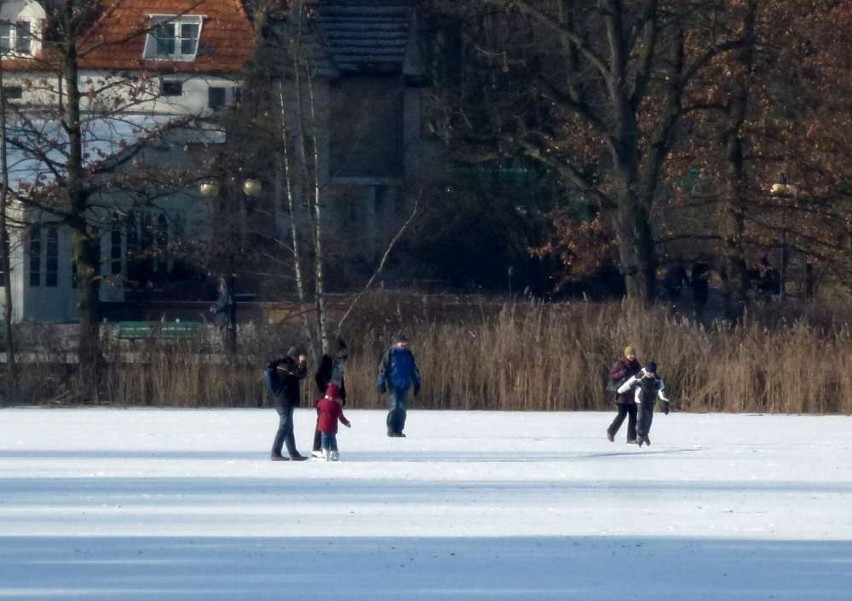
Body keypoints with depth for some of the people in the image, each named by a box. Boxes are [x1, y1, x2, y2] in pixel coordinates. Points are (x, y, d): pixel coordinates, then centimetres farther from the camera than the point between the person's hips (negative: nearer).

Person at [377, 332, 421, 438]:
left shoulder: (408, 354, 12)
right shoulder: (391, 353, -3)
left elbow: (414, 370, 20)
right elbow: (383, 368, -3)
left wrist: (417, 384, 18)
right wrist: (382, 383, -7)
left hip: (405, 385, 5)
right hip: (393, 385, -5)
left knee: (402, 408, 4)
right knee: (395, 406, -12)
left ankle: (398, 430, 11)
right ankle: (391, 430, -5)